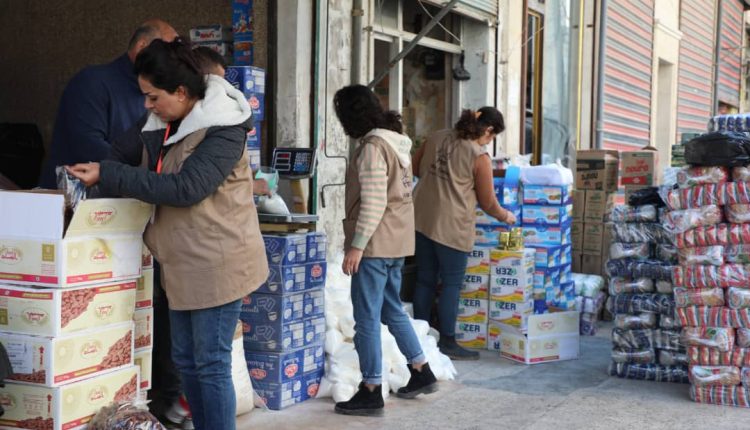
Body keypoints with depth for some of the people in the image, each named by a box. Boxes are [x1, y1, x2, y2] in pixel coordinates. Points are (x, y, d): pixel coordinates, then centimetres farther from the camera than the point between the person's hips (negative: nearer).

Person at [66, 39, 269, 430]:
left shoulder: (223, 130, -17)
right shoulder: (162, 125, 8)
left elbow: (185, 188, -26)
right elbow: (152, 180, 16)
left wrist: (107, 175, -25)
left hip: (217, 264, -8)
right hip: (182, 264, 8)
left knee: (210, 363, -2)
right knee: (185, 360, 14)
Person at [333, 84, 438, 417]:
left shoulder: (372, 146, -16)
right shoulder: (396, 141, 14)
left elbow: (373, 203, -22)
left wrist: (356, 246, -20)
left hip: (375, 243, -10)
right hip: (397, 240, 10)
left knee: (367, 318, -2)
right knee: (392, 310, 20)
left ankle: (371, 393, 3)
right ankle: (421, 374, 28)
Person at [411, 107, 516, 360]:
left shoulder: (437, 137, 6)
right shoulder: (480, 158, -10)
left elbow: (415, 168, 17)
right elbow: (488, 203, -4)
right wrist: (506, 217, 14)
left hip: (422, 219, 6)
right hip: (451, 226, -6)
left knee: (425, 280, 14)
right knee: (451, 284, 5)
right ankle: (447, 343, 9)